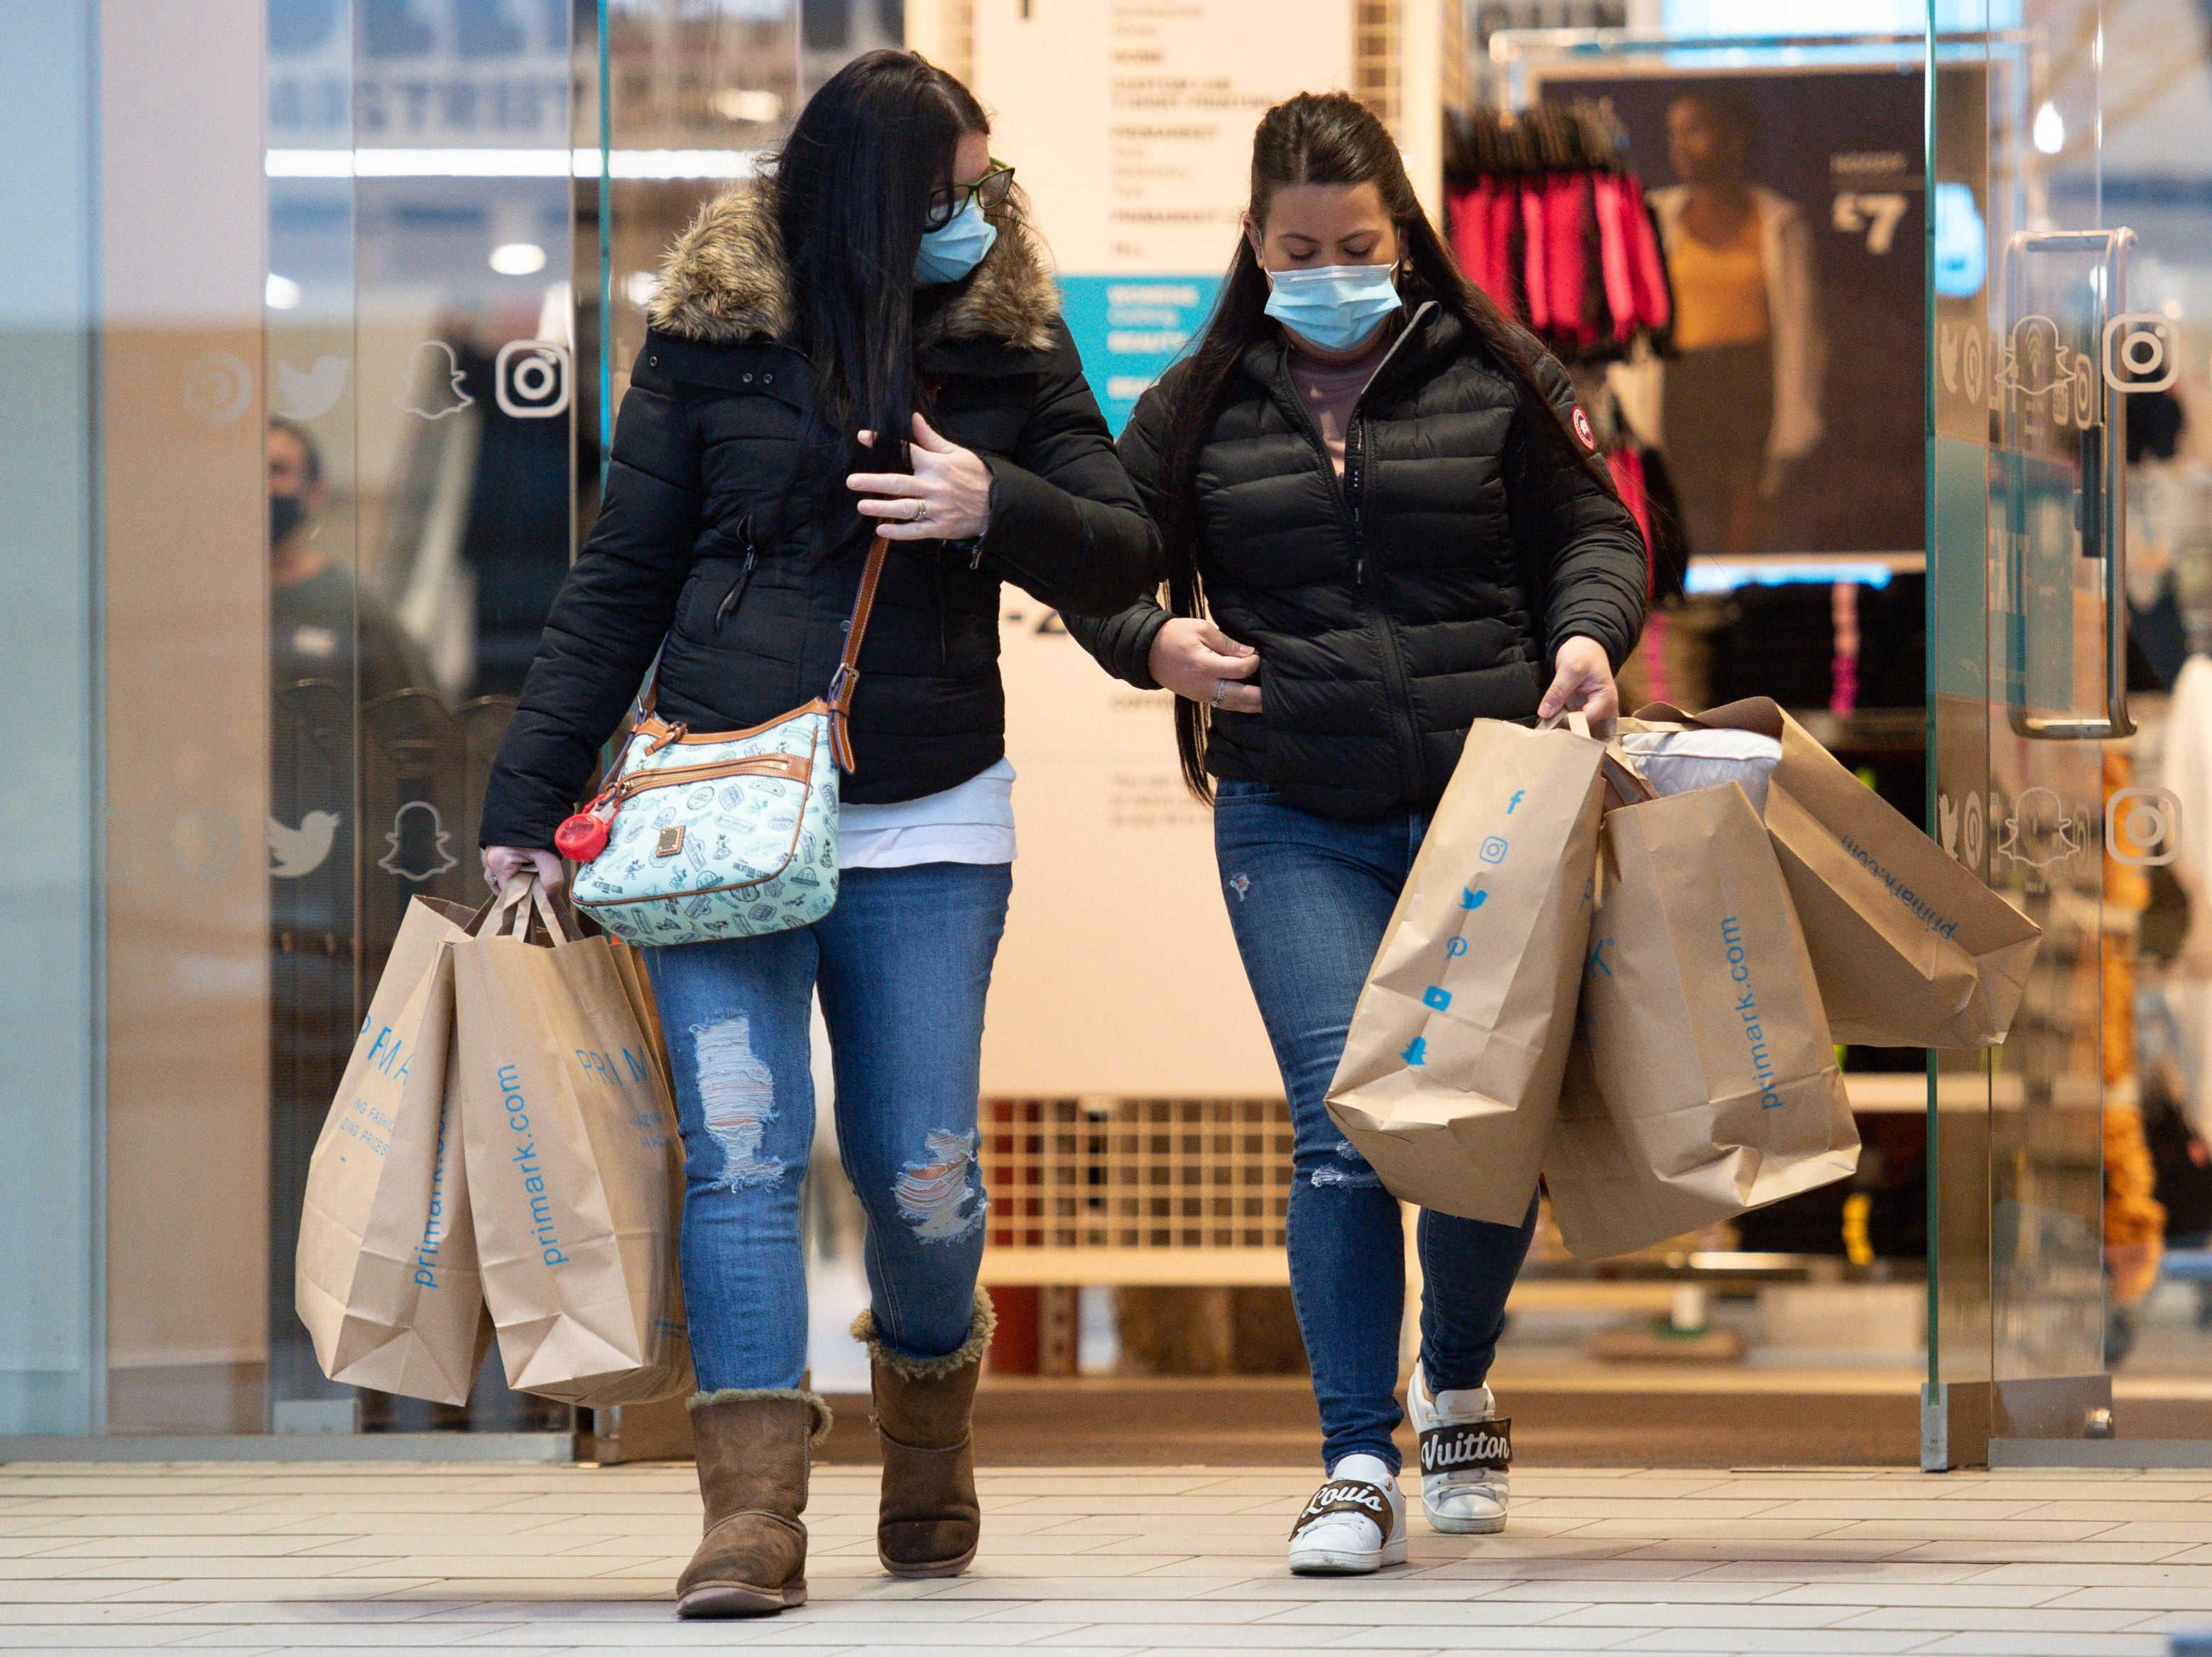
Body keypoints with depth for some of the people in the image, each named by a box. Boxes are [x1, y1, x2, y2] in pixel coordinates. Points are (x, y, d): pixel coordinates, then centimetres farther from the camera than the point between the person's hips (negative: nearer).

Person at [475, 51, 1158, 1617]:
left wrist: (997, 511, -18)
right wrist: (528, 801, 3)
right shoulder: (716, 334, 1)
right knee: (739, 1145, -12)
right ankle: (754, 1511, -14)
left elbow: (1128, 557, 3)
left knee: (922, 1171, 2)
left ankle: (929, 1396, 33)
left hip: (928, 823, 1)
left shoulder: (1012, 341, 4)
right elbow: (620, 579, 5)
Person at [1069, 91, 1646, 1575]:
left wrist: (1589, 633, -14)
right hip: (1297, 826, 0)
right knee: (1343, 1127, -11)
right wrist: (1154, 641, -8)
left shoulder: (1495, 381, 4)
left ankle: (1458, 1388, 32)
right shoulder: (1199, 408, 8)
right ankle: (1359, 1467, -6)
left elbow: (1595, 531, 7)